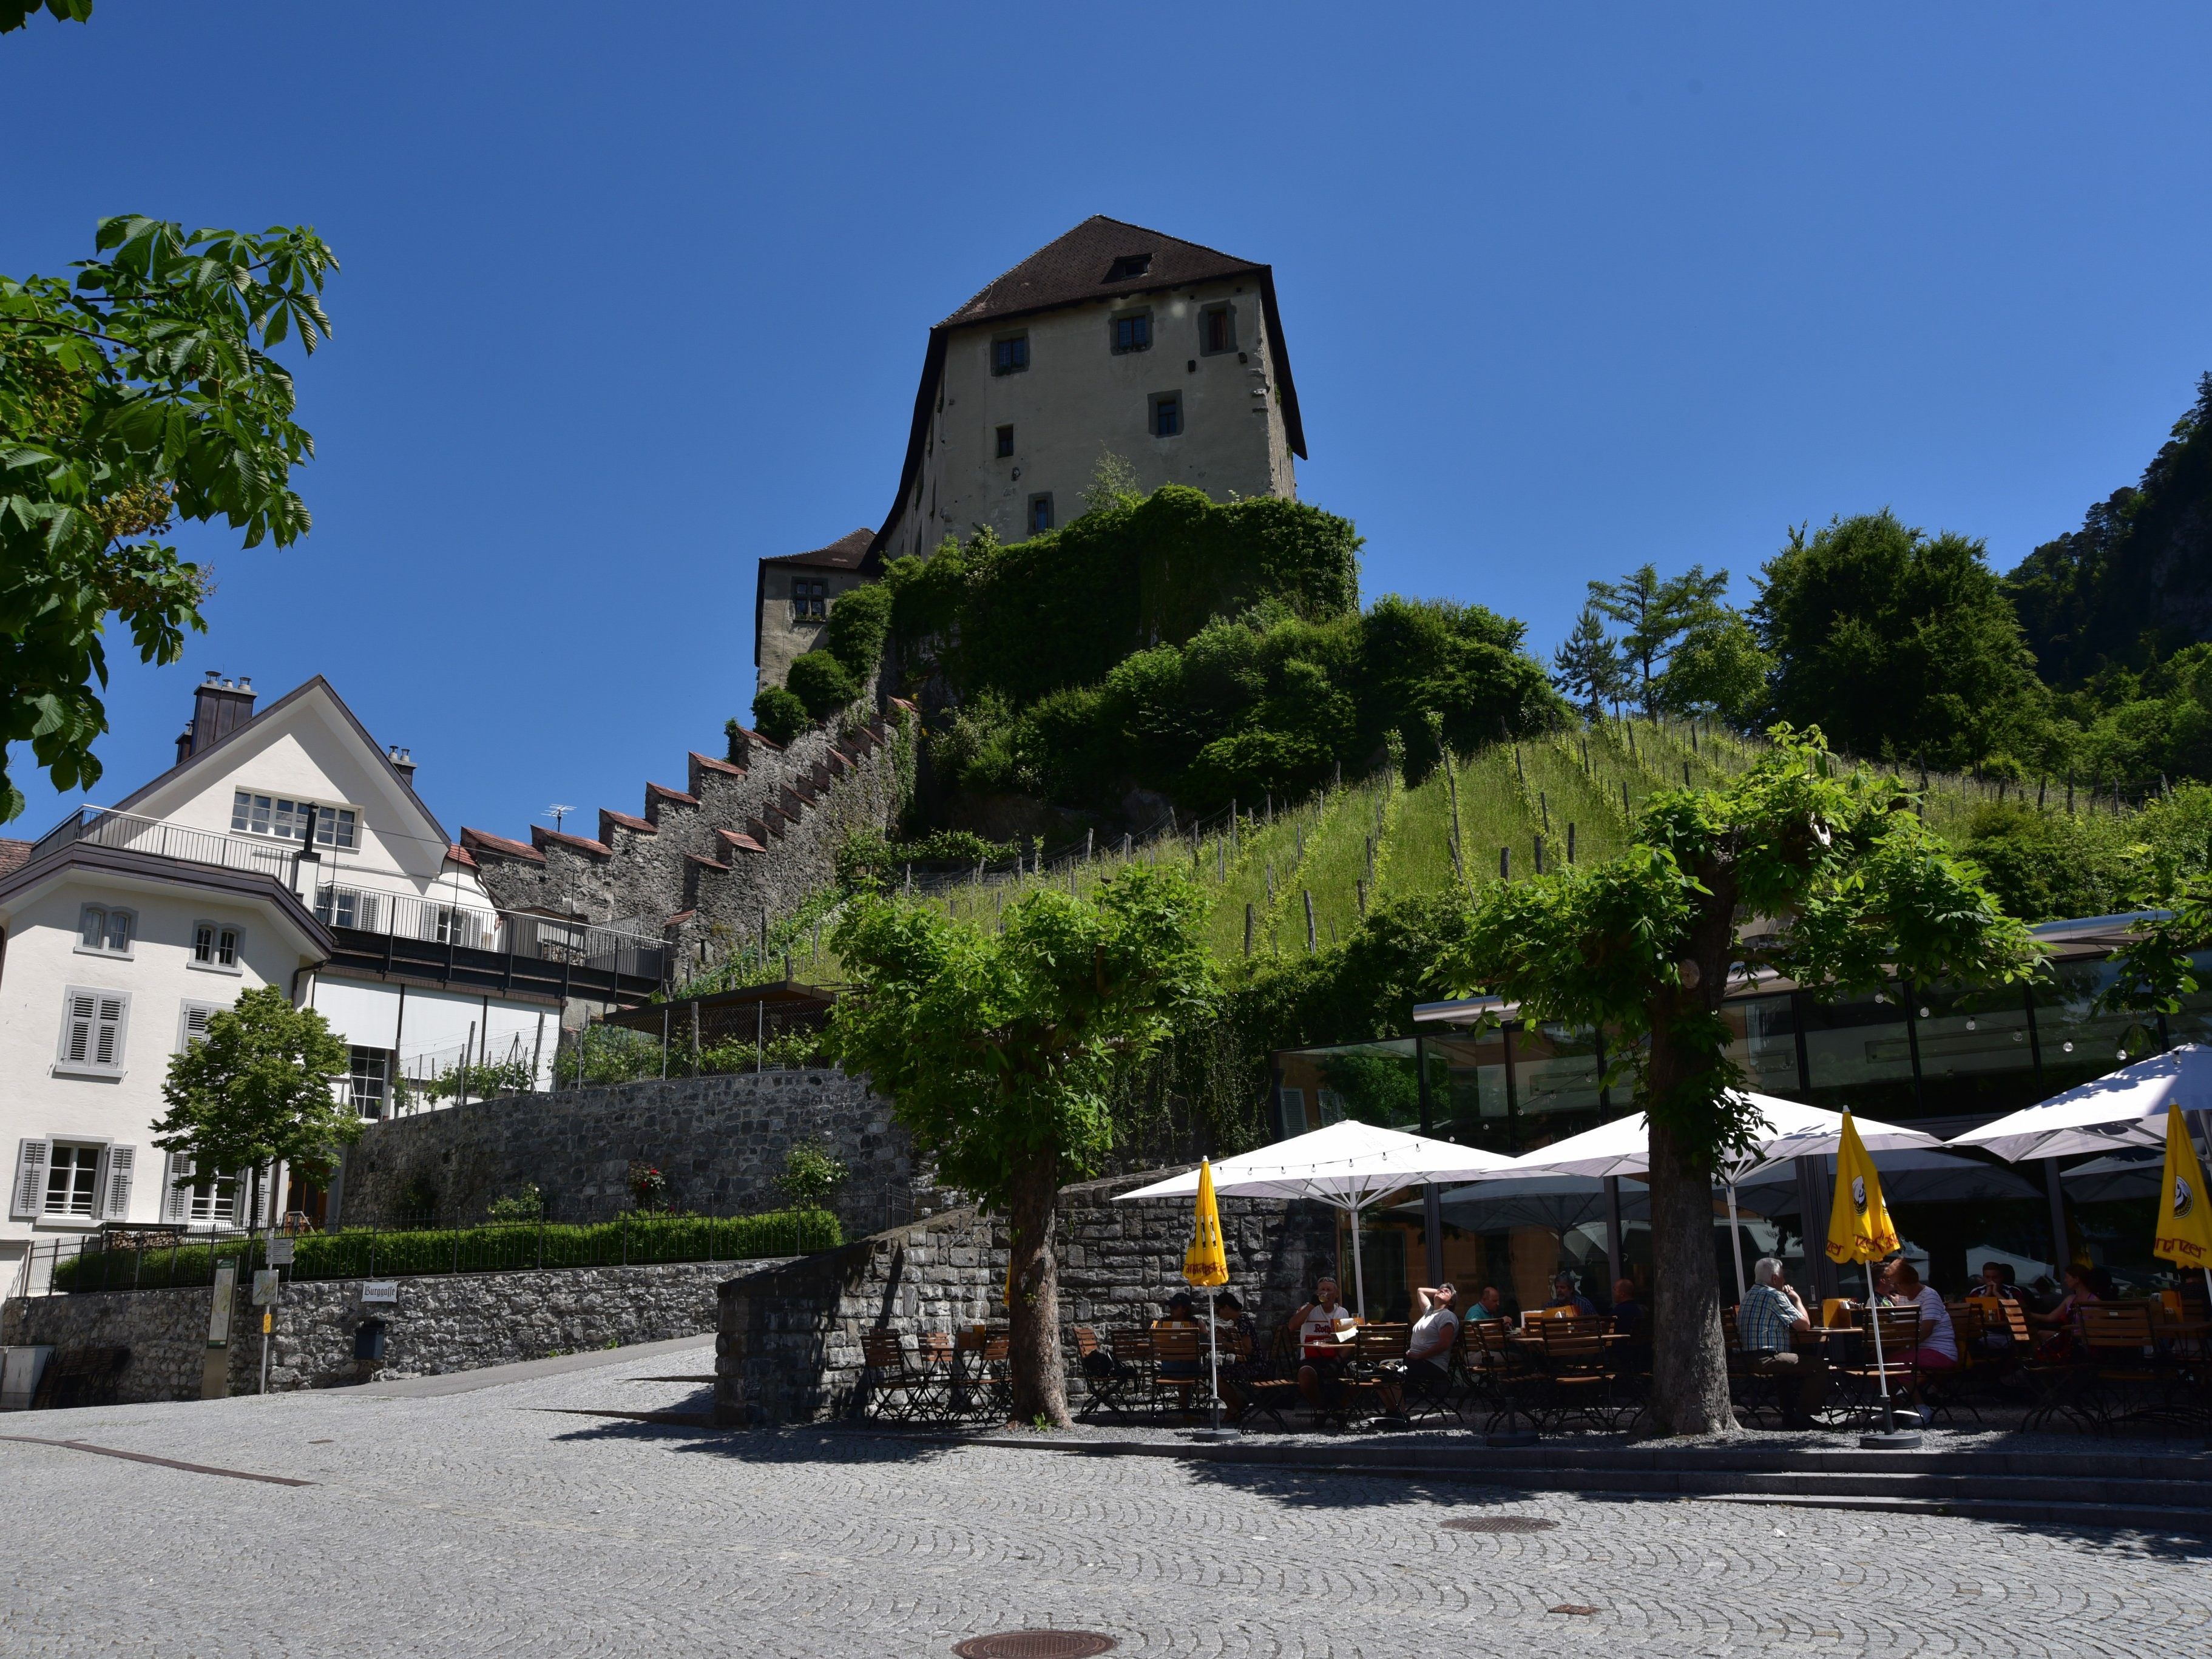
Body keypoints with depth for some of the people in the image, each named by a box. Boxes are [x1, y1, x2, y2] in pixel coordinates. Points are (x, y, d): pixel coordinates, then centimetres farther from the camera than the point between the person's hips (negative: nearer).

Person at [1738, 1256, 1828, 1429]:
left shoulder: (1749, 1295, 20)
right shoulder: (1775, 1296, -9)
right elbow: (1805, 1325, -8)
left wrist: (1790, 1299, 22)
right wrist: (1797, 1299, 6)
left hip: (1749, 1358, 10)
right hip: (1766, 1360, -10)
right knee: (1819, 1366, -7)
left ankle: (1790, 1414, 28)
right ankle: (1802, 1416, -5)